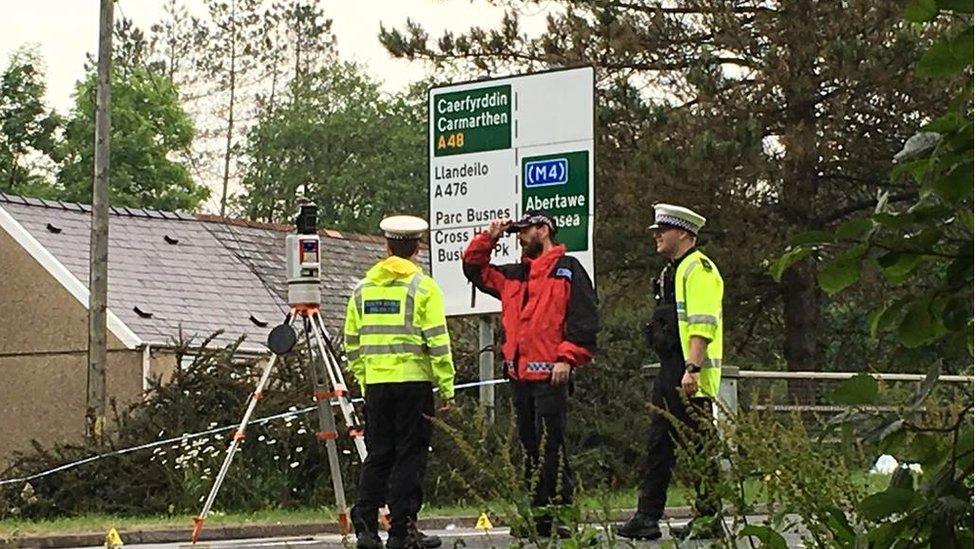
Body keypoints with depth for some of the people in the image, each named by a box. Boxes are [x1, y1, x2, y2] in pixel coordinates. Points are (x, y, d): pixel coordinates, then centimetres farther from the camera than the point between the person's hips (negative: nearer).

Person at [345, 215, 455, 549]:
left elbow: (352, 343, 13)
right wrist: (446, 387, -5)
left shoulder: (363, 288, 10)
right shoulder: (423, 287, -3)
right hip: (413, 381, -4)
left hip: (375, 383, 4)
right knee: (410, 455, 1)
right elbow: (437, 341, -8)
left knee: (377, 454, 11)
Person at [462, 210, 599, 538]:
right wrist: (489, 238, 17)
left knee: (551, 445, -10)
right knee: (529, 446, 9)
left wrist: (567, 358, -16)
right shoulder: (514, 275, 22)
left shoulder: (567, 270, 1)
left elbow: (583, 318, -7)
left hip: (551, 375, -7)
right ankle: (537, 516, 14)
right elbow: (474, 269, 30)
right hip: (519, 374, 8)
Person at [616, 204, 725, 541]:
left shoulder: (698, 269, -11)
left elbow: (703, 325, -20)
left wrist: (692, 369, -27)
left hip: (691, 376, -11)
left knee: (699, 444, -5)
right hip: (670, 371, 11)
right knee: (658, 443, 10)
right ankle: (647, 519, 13)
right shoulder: (672, 272, 21)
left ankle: (709, 521, 0)